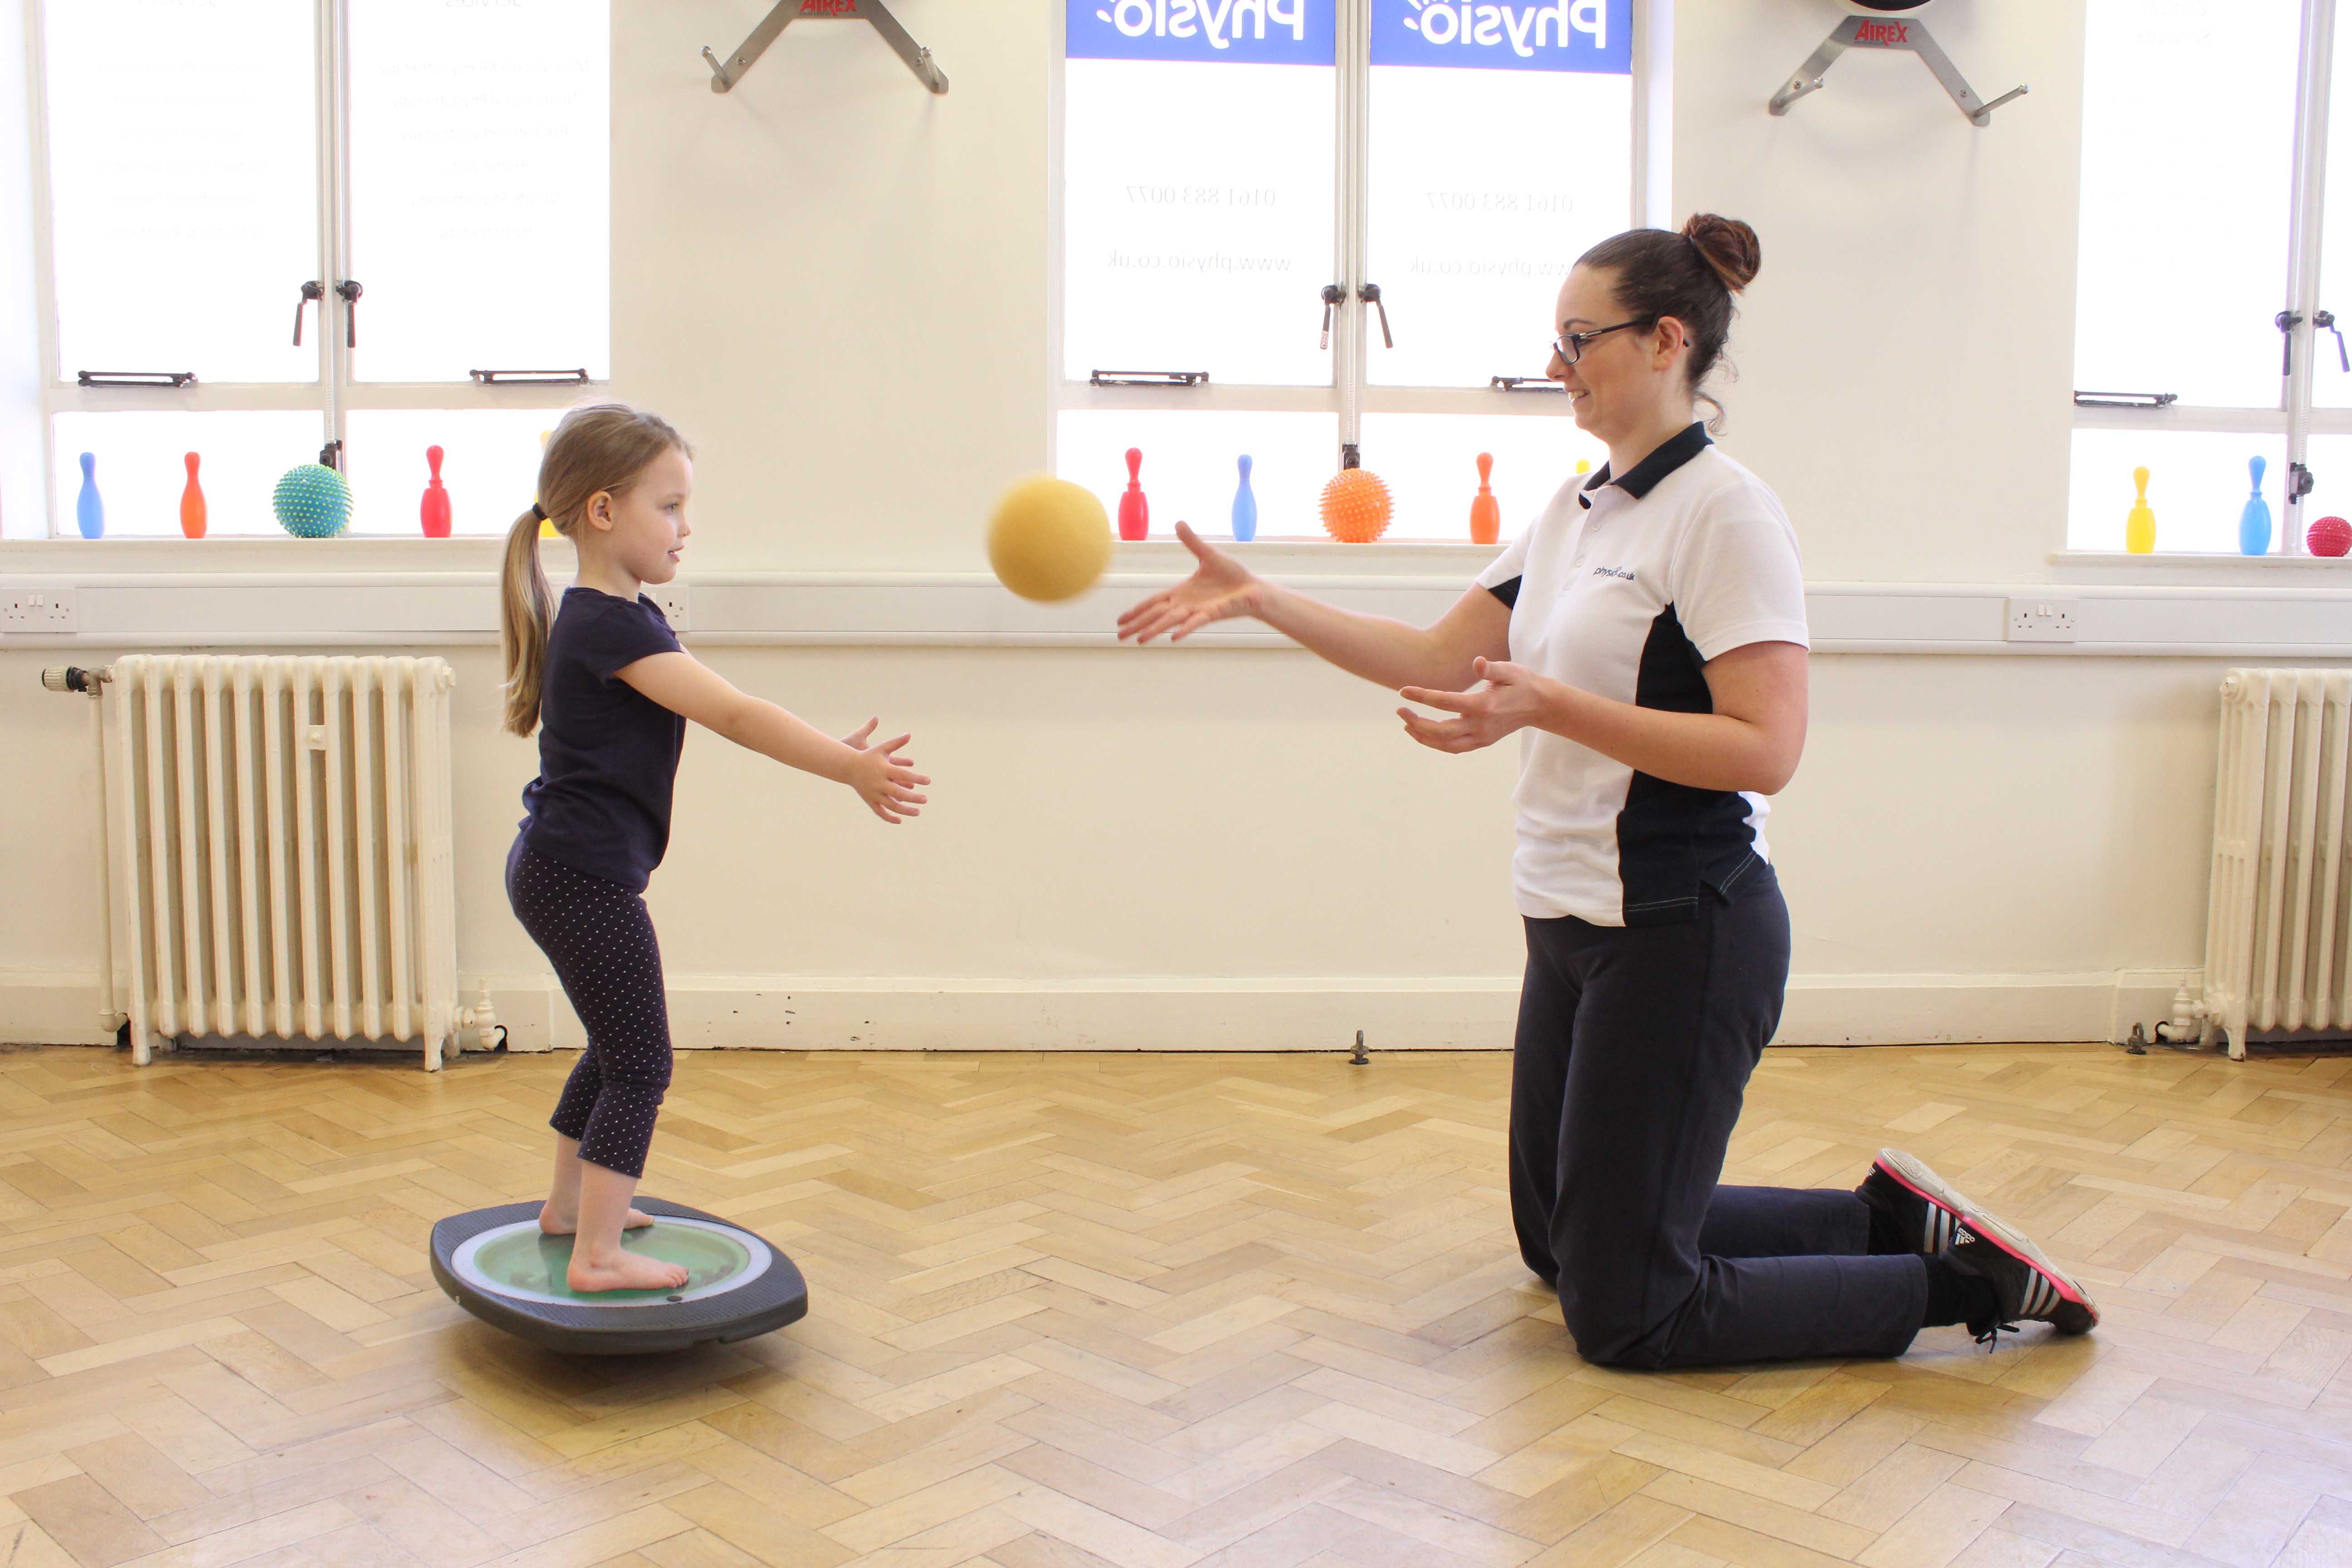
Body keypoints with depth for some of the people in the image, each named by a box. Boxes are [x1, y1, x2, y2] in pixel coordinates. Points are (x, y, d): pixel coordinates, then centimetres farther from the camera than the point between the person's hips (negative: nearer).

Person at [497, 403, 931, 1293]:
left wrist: (837, 754, 7)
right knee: (641, 1064, -4)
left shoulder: (614, 618, 13)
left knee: (615, 1049, 23)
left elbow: (722, 717, 13)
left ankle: (569, 1204, 37)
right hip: (585, 879, -11)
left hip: (562, 874, 11)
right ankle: (598, 1256, 1)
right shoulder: (611, 626, -21)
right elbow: (733, 716, -26)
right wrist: (852, 769, -28)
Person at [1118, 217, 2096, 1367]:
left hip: (1680, 935, -9)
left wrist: (1549, 705, -29)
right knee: (1559, 1242, 21)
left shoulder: (1724, 513, -15)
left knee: (1623, 1314, 0)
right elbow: (1441, 659, 10)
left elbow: (1765, 750, -23)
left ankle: (1966, 1281, 12)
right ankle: (1884, 1219, 27)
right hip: (1577, 925, 9)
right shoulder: (1578, 510, 10)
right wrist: (1257, 599, 4)